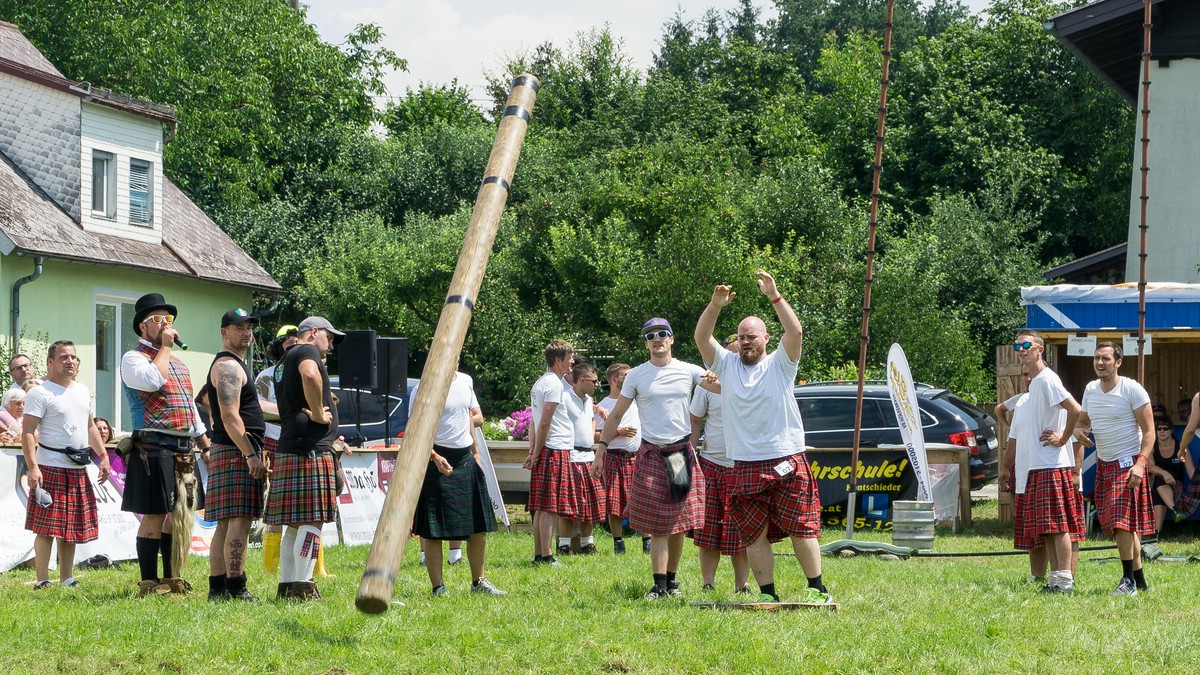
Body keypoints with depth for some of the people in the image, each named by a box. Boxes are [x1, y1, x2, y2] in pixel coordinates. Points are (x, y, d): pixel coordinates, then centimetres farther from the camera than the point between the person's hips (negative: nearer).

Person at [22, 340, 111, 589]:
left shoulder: (82, 391, 16)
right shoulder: (40, 393, -7)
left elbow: (91, 427, 26)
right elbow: (28, 433, -12)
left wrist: (103, 456, 16)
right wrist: (33, 467, -21)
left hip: (78, 470, 7)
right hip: (50, 469, -7)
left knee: (72, 528, 9)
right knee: (47, 528, -7)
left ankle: (67, 579, 16)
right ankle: (42, 581, -3)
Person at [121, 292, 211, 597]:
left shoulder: (178, 363, 22)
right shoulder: (133, 358, -3)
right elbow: (152, 380, -25)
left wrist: (207, 446, 22)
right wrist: (165, 346, -12)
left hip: (184, 450, 8)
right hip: (155, 449, -8)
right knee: (154, 516, -7)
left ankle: (171, 578, 19)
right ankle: (149, 582, -4)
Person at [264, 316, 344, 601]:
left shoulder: (284, 363, 26)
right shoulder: (307, 351, -4)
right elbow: (310, 375, -28)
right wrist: (318, 413, -19)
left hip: (288, 449, 10)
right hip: (311, 449, -10)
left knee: (295, 524, 11)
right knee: (311, 521, -10)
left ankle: (286, 586, 11)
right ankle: (303, 587, -13)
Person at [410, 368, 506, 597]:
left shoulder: (465, 381, 10)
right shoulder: (424, 389, -10)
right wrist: (435, 458, -28)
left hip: (466, 459, 7)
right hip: (438, 460, -7)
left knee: (479, 526, 10)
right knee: (433, 530, -4)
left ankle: (479, 582, 23)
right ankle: (438, 587, 4)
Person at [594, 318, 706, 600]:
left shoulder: (689, 372, 6)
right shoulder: (636, 376, 4)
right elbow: (616, 415, 7)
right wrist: (601, 447, 0)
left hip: (683, 452, 1)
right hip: (651, 454, -1)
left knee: (680, 523, 4)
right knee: (657, 525, -7)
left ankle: (672, 579, 16)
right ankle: (659, 584, -9)